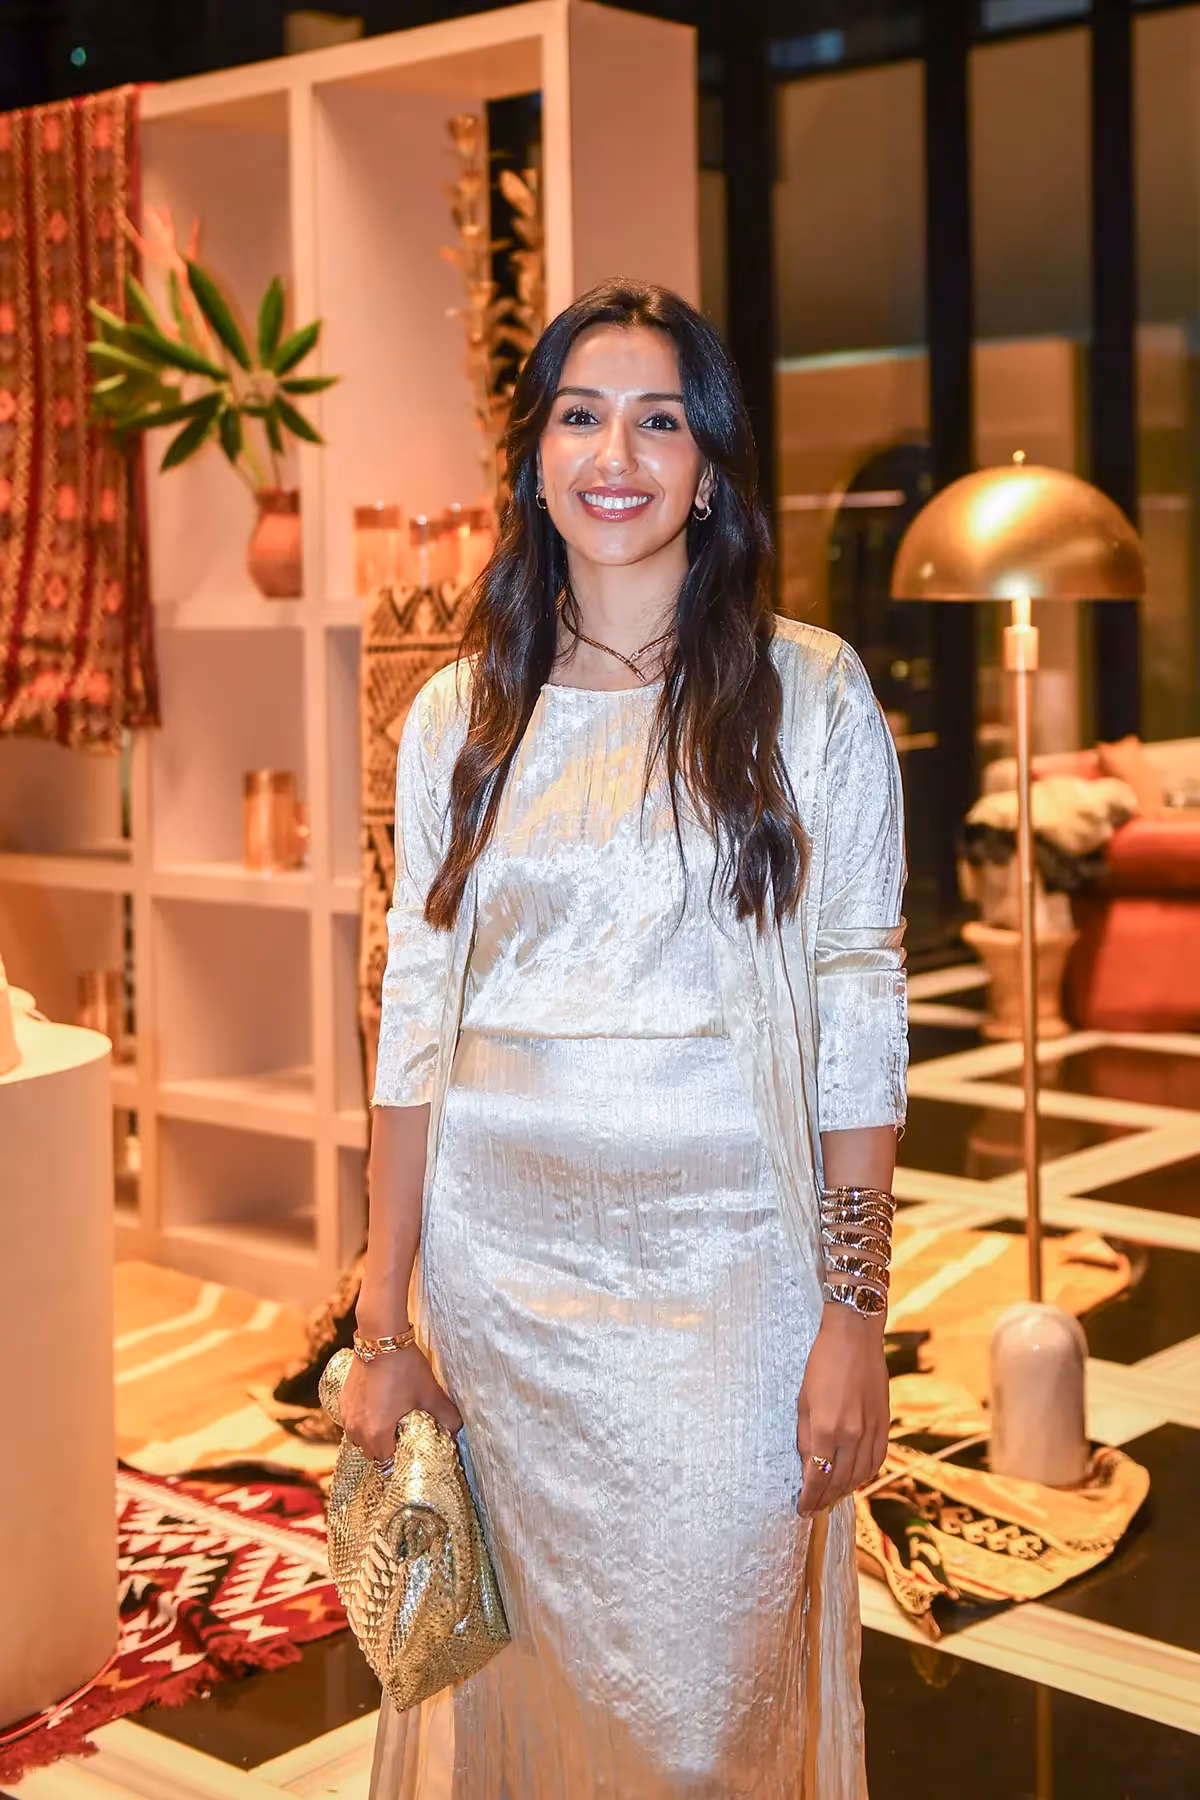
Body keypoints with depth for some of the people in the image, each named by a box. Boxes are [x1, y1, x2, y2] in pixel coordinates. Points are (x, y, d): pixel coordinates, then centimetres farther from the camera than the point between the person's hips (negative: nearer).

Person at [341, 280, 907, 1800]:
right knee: (523, 1671, 12)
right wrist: (386, 1323, 4)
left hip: (725, 1264, -2)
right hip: (499, 1259, 2)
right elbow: (416, 1022, 6)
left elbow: (859, 1013, -3)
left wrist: (855, 1316, -8)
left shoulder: (808, 693, -2)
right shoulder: (459, 714, 5)